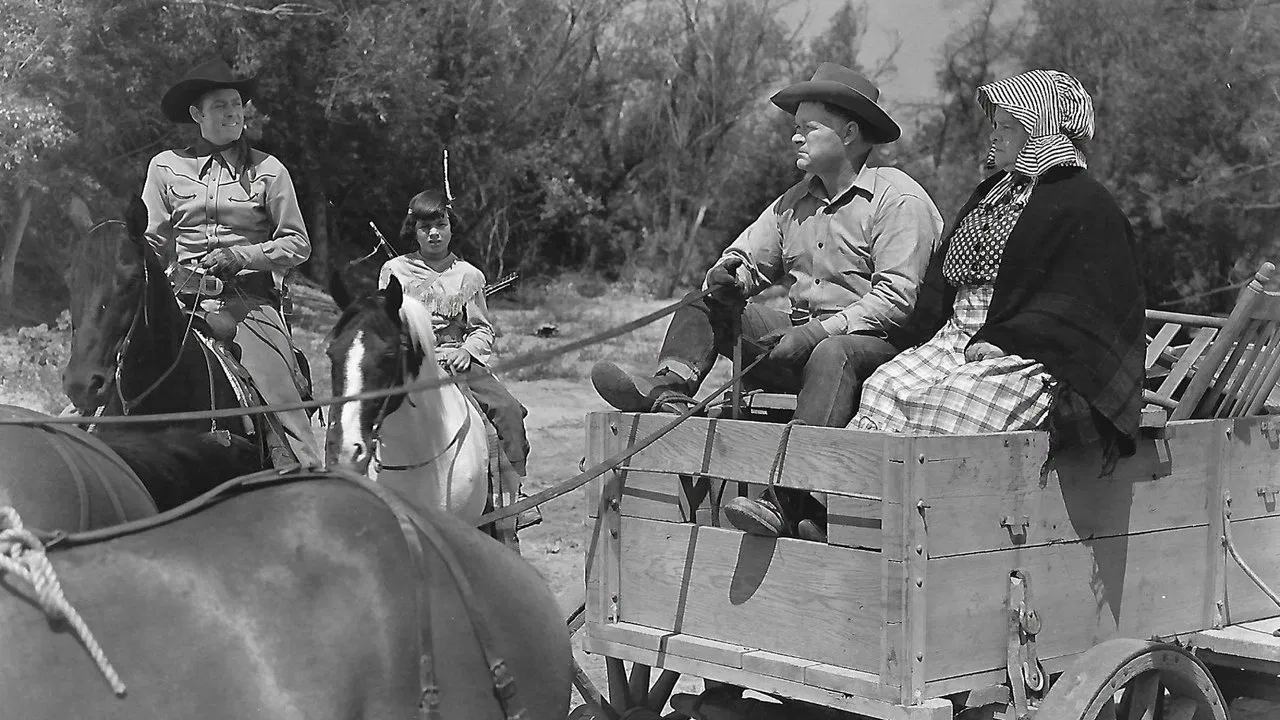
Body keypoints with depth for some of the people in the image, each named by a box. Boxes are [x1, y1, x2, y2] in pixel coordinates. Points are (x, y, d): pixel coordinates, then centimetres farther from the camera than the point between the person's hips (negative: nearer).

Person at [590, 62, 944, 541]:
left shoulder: (899, 198, -7)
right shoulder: (796, 201, 17)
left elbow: (897, 298, -16)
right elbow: (747, 259, 18)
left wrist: (818, 331, -23)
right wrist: (727, 277, -8)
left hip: (874, 343, -7)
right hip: (803, 342, 8)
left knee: (832, 355, -41)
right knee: (702, 305, 1)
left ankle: (787, 498, -51)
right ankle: (668, 391, -28)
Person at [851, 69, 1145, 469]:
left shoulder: (1084, 204, -1)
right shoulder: (992, 192, 25)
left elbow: (1077, 305, -10)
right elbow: (946, 272, 25)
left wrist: (1004, 339, -19)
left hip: (1031, 358, -7)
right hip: (956, 340, 7)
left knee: (946, 402, -33)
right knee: (882, 387, -20)